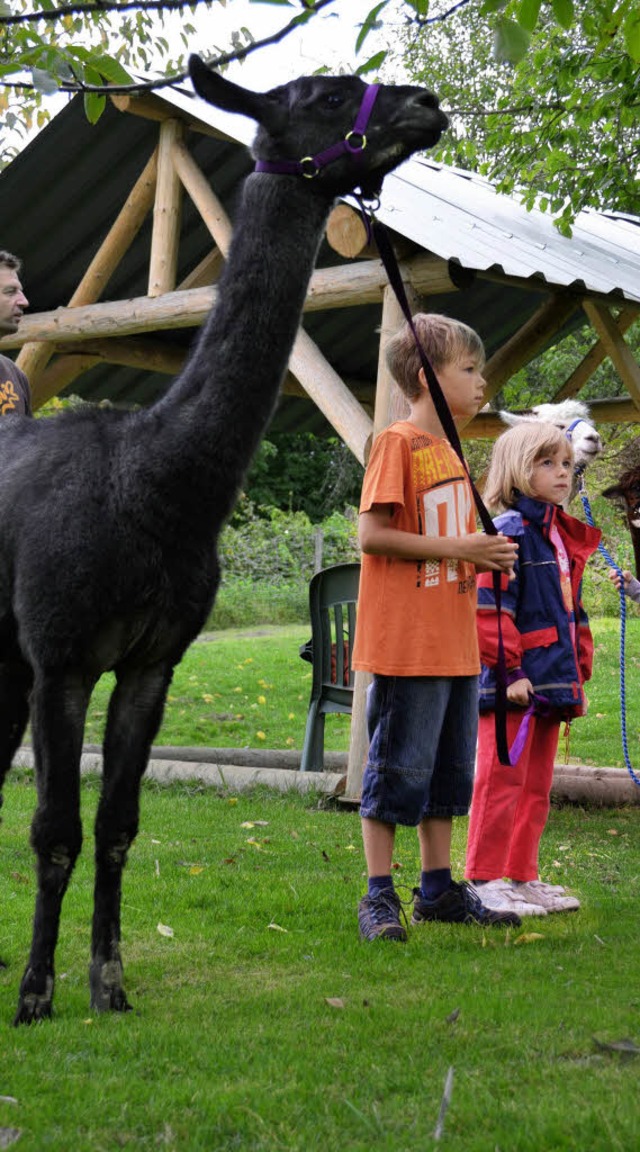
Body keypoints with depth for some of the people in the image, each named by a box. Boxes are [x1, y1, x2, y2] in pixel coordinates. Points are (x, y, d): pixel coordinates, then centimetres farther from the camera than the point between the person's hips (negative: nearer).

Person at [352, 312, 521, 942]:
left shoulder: (450, 450, 17)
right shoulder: (397, 442, -10)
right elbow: (372, 535, -17)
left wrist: (485, 555, 5)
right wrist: (457, 548, -17)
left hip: (456, 644, 9)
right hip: (407, 644, -9)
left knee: (449, 767, 14)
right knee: (398, 768, -3)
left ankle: (438, 888, 24)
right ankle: (379, 898, 6)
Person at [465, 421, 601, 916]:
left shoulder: (565, 537, 17)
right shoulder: (510, 531, -11)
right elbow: (489, 607, -18)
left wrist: (579, 671, 19)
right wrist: (509, 672, -19)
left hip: (551, 684, 9)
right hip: (515, 686, -9)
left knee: (537, 785, 15)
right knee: (502, 781, -5)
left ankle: (523, 878, 24)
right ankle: (484, 881, 3)